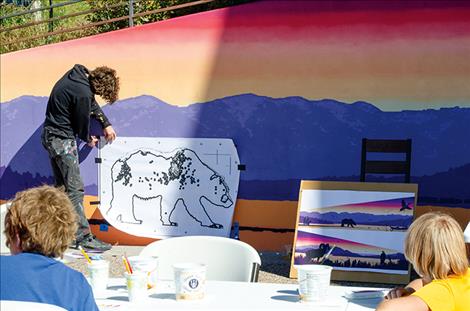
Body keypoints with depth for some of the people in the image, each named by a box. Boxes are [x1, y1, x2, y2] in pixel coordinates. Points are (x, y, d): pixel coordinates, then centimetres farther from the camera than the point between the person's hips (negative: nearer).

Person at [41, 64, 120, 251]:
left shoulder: (79, 73, 2)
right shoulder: (82, 93, -26)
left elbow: (91, 104, 16)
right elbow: (82, 123, -11)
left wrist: (106, 124, 13)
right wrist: (88, 139, 9)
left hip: (51, 135, 10)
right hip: (62, 139, -10)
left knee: (62, 186, 16)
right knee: (75, 189, -7)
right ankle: (83, 237, -6)